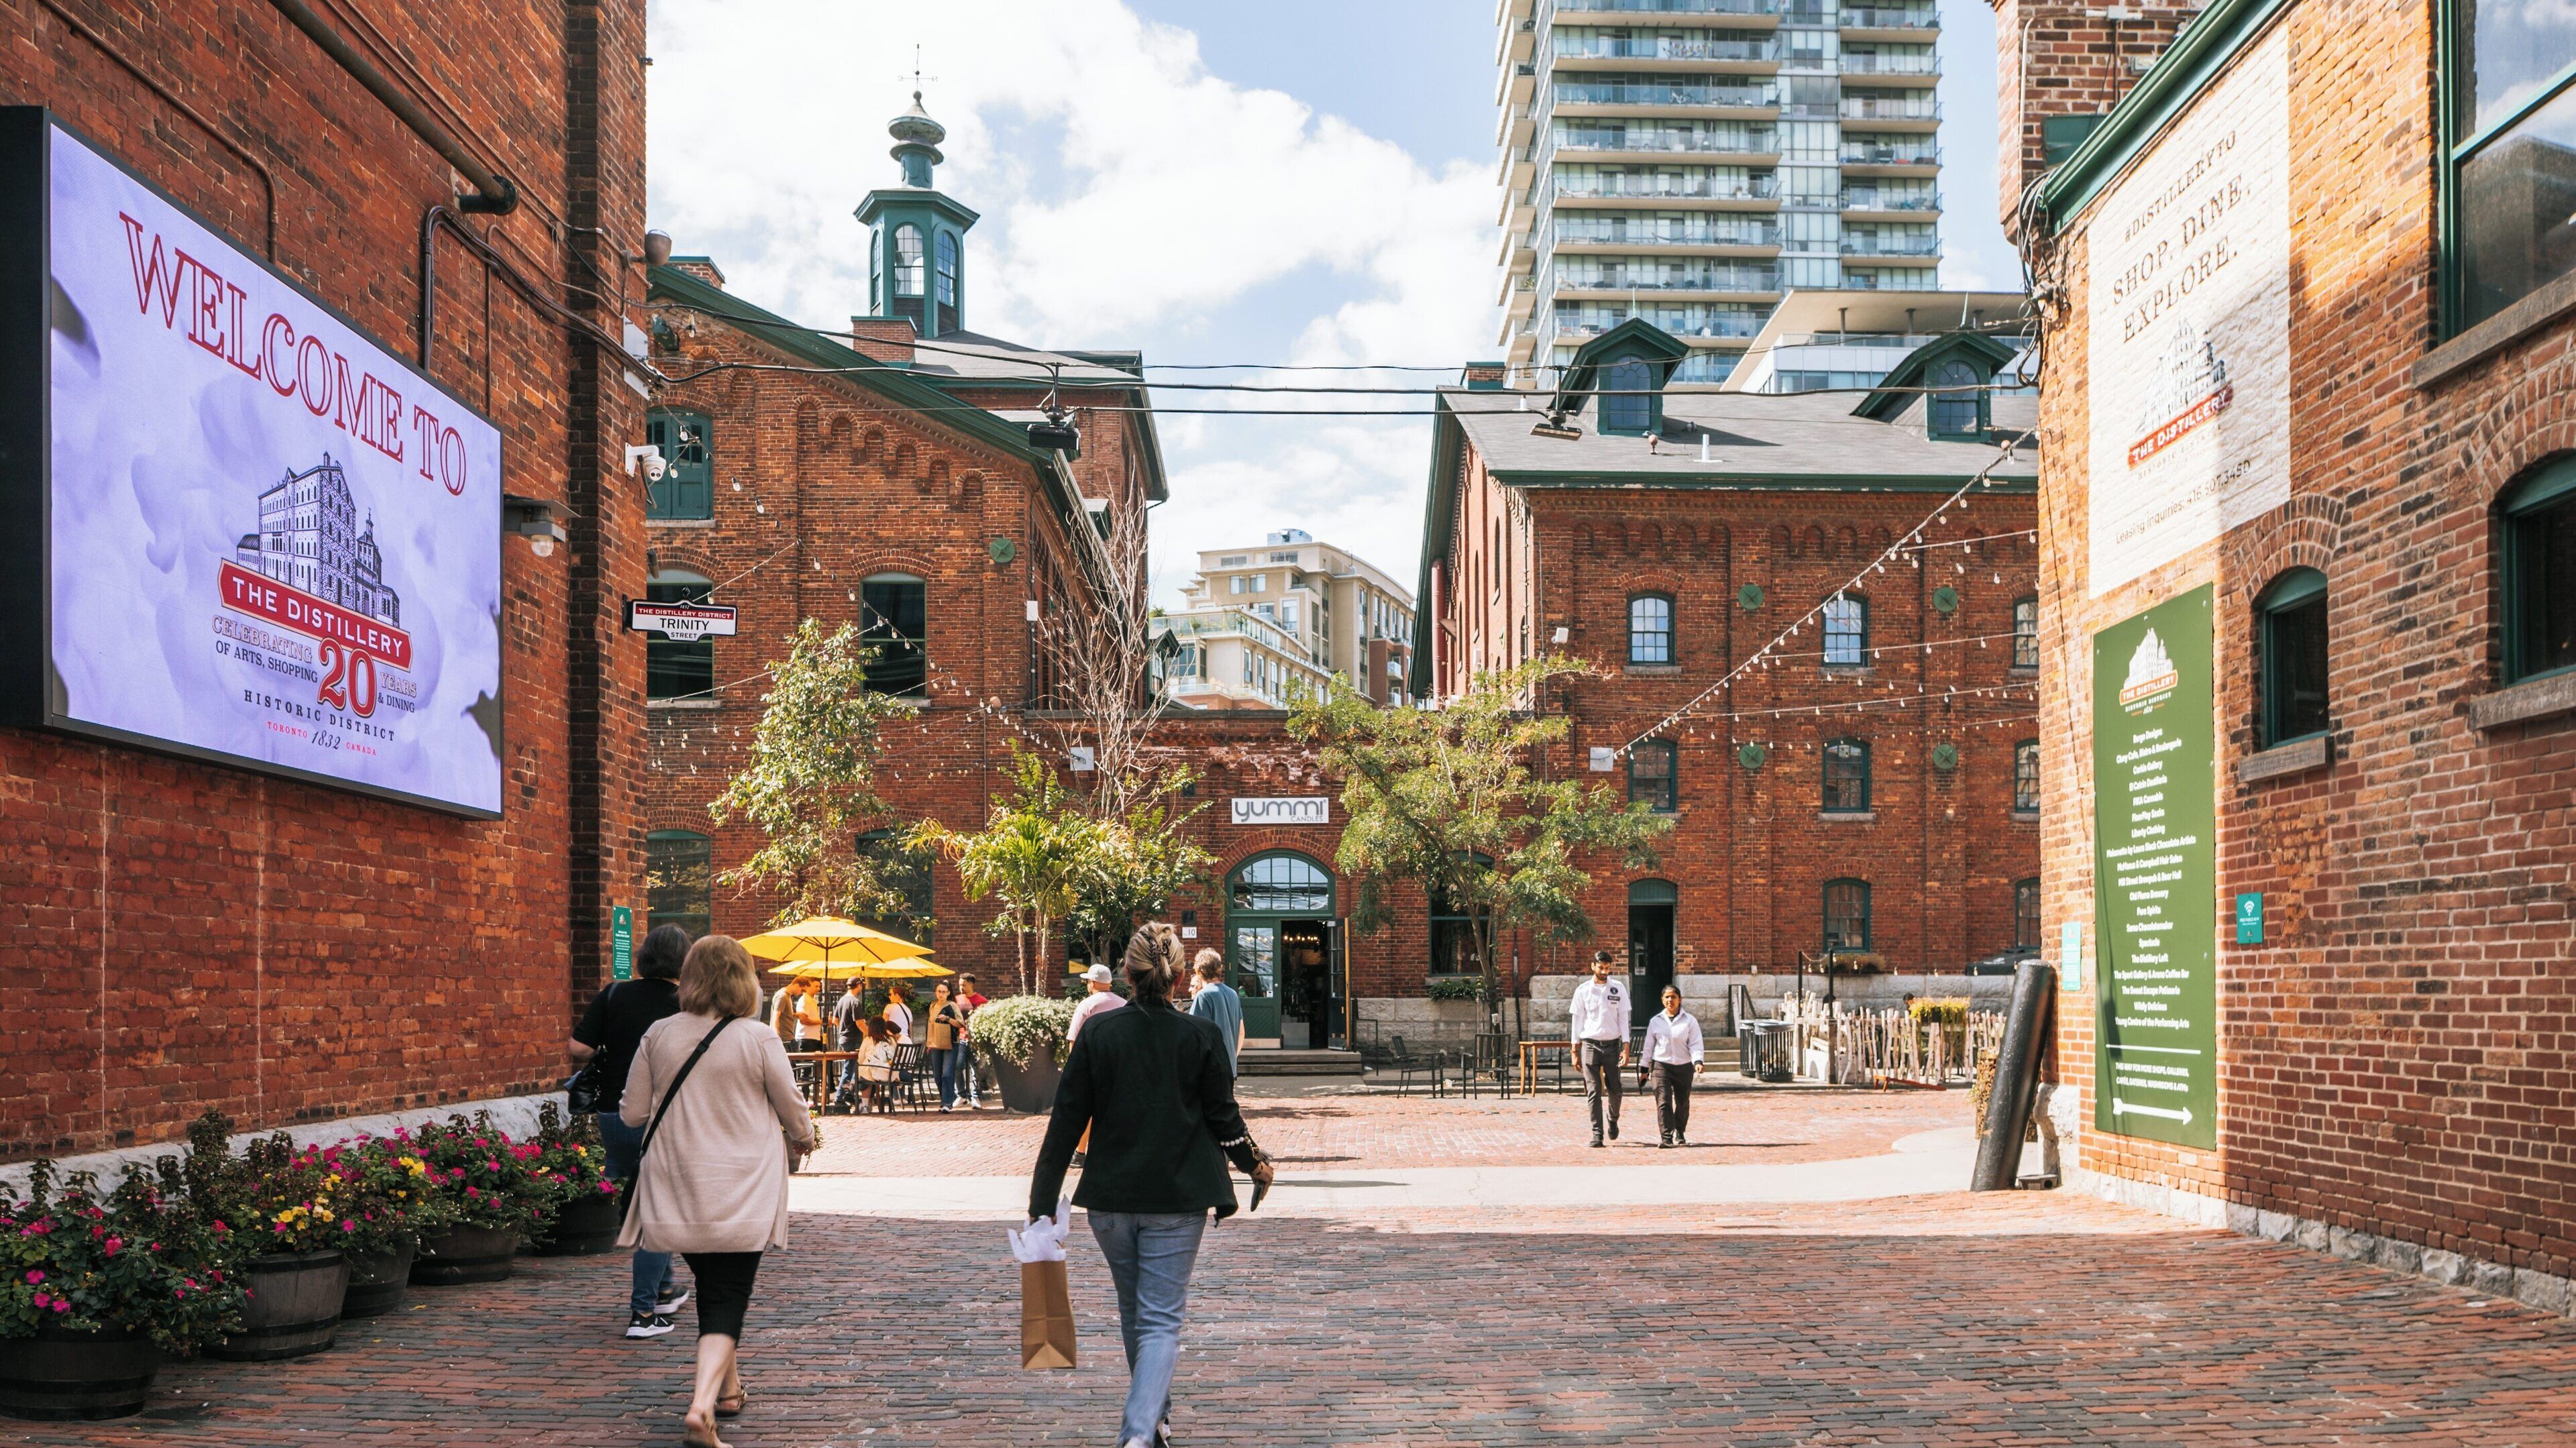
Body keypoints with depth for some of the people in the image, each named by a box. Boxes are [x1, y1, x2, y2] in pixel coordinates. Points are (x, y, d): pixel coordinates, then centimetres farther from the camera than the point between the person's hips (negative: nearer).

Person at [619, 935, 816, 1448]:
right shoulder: (758, 1039, -11)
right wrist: (799, 1142, 21)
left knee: (712, 1287, 22)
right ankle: (703, 1406, -18)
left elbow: (633, 1113, 5)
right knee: (726, 1301, -1)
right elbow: (793, 1111, -1)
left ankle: (728, 1388, 34)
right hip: (741, 1195, -3)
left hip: (676, 1192, 4)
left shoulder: (659, 1035, -3)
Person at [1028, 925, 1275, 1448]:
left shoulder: (1097, 1032, -4)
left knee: (1134, 1312, 21)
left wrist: (1043, 1202, -1)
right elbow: (1224, 1117, 0)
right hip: (1178, 1200, -2)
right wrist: (1255, 1164, 20)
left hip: (1110, 1198, 2)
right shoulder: (1200, 1037, -7)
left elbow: (1067, 1119, -5)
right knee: (1161, 1319, 0)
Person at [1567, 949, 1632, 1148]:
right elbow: (1577, 1021, 6)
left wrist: (1626, 1048, -5)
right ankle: (1597, 1134, -2)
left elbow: (1623, 1019, 3)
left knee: (1614, 1090, 5)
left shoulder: (1619, 988, 4)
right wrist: (1575, 1051, 2)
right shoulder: (1583, 990, 3)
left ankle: (1613, 1120, 33)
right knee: (1593, 1091, -5)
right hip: (1590, 1044, -1)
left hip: (1612, 1044, 1)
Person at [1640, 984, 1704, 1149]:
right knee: (1663, 1102, -13)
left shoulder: (1690, 1021, 2)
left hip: (1684, 1067, 0)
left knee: (1683, 1103, 11)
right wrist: (1644, 1068, 11)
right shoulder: (1656, 1021, 7)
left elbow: (1696, 1044, -3)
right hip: (1661, 1066, 0)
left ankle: (1680, 1134, 31)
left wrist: (1698, 1061, -20)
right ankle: (1667, 1137, -17)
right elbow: (1649, 1046, 12)